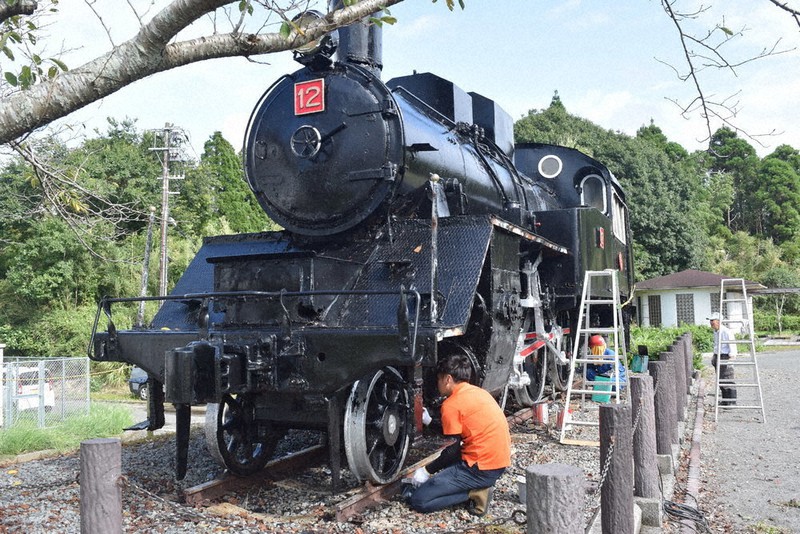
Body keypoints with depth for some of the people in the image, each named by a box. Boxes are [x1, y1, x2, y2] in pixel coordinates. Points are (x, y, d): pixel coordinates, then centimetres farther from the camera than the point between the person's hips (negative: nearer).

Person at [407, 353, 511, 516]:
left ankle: (474, 493, -7)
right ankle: (477, 487, 10)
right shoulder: (478, 392, 12)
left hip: (481, 468, -9)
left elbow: (452, 450, -11)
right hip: (500, 463, 9)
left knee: (418, 501, -4)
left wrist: (427, 471, 2)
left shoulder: (451, 404, -13)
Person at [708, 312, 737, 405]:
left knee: (727, 379, -7)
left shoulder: (726, 332, -16)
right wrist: (714, 355, 23)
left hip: (725, 357, -9)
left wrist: (731, 357, -23)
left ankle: (732, 402, -1)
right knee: (720, 380, 11)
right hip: (718, 357, 9)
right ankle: (725, 401, 19)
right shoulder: (715, 332, 13)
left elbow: (732, 346, -16)